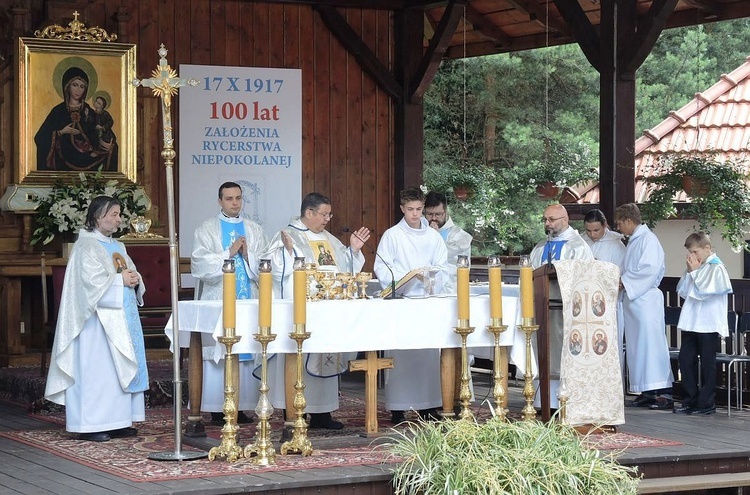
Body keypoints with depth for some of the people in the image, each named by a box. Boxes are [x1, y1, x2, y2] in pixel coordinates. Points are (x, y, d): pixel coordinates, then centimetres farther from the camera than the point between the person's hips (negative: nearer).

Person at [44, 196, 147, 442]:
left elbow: (131, 275, 20)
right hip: (99, 318, -9)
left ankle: (117, 421, 10)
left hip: (122, 316, 9)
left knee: (121, 368, 6)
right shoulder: (87, 245, -7)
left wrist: (135, 280, -2)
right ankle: (91, 425, -7)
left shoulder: (118, 247, 19)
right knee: (96, 368, -9)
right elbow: (91, 280, -19)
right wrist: (120, 280, -14)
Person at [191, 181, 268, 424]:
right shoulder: (206, 230, 5)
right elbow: (201, 265, -7)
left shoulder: (255, 231, 15)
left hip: (249, 301, 3)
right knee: (219, 353, -6)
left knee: (247, 354, 0)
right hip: (218, 301, -3)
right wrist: (229, 253, -11)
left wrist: (247, 255, -8)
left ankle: (242, 406, 4)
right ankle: (218, 410, -4)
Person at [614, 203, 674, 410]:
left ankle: (664, 393, -11)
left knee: (651, 344, -11)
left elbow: (650, 269, -20)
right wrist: (621, 281, 9)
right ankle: (647, 393, 11)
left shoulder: (648, 239, -9)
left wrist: (625, 281, -13)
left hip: (645, 301, -10)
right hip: (632, 300, 10)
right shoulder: (634, 241, 19)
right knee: (637, 346, 8)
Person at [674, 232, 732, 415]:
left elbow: (704, 291, -18)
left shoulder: (717, 268, -9)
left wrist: (695, 272, -11)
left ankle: (706, 403, 7)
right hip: (691, 323, 7)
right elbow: (682, 291, 10)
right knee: (685, 359, 6)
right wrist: (689, 272, -1)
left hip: (709, 324, -7)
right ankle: (690, 401, 13)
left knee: (707, 363, 1)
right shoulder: (695, 267, 13)